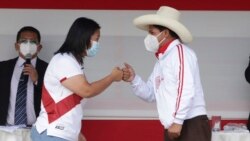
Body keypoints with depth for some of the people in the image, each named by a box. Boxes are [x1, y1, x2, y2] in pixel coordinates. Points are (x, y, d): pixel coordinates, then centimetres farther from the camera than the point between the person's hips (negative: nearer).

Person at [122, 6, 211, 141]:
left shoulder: (180, 52, -8)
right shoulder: (162, 60, 21)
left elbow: (186, 89, -18)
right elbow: (151, 93, 21)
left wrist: (177, 121, -21)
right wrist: (133, 79, 4)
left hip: (191, 126, -9)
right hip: (174, 128, 9)